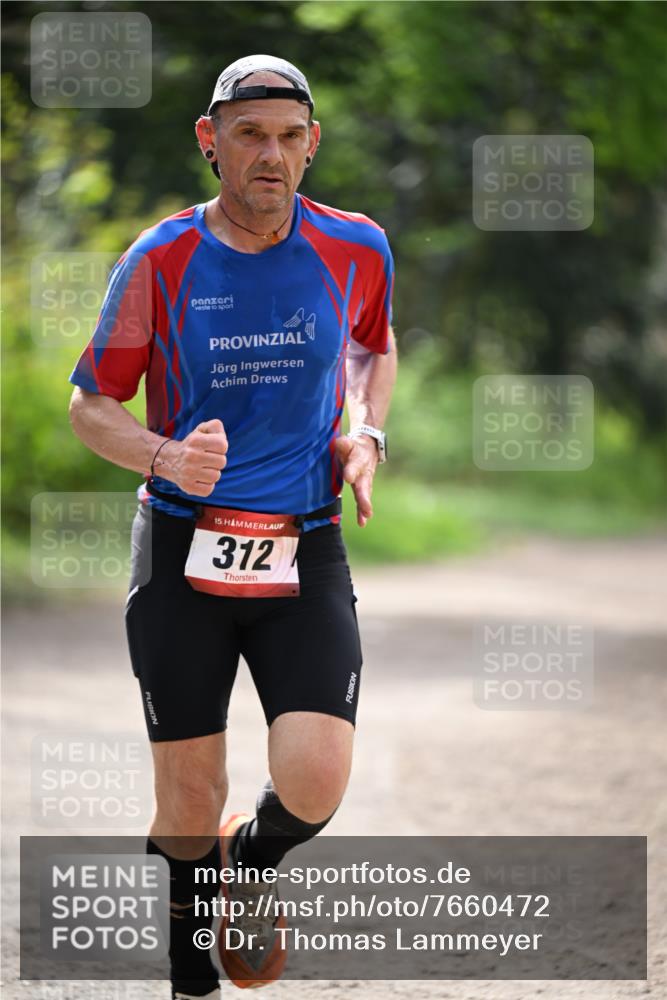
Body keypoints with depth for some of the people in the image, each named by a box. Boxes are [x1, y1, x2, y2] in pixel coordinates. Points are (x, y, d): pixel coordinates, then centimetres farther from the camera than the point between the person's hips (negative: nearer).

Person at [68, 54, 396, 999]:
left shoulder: (356, 250, 0)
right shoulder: (159, 261, -5)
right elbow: (91, 404, 3)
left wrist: (366, 434, 2)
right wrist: (166, 456, -17)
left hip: (306, 557, 1)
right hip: (184, 552, -1)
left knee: (314, 784, -16)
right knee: (189, 806, 1)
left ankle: (251, 862, 20)